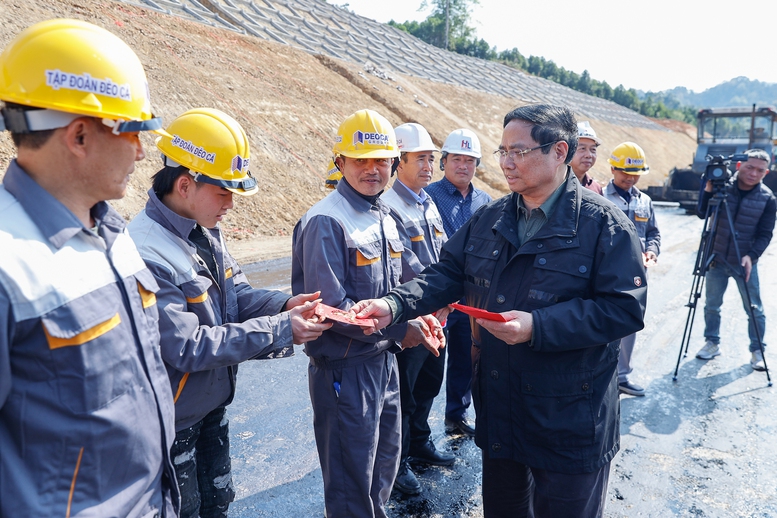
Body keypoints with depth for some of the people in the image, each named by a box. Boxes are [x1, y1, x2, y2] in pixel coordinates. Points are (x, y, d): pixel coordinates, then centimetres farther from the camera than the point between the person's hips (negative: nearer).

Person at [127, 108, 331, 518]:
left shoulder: (205, 231, -3)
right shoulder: (146, 253, -30)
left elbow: (237, 292, 6)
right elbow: (188, 348, -30)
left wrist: (284, 305, -15)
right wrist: (280, 330, -27)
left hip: (212, 406, 8)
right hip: (171, 422, -8)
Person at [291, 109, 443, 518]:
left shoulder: (384, 218, 9)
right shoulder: (326, 222, -18)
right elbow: (333, 307, -23)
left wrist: (417, 316, 0)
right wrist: (399, 331, -18)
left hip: (384, 361, 8)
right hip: (344, 369, -8)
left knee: (385, 461, 25)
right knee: (352, 483, 9)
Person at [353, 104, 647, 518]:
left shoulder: (603, 223, -13)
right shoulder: (489, 218, 4)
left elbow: (624, 309, -18)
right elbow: (447, 274, 2)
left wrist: (537, 326, -29)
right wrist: (395, 305, -15)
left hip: (569, 419, -5)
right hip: (497, 410, 5)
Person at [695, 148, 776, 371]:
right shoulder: (722, 187, -5)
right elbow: (702, 214, -4)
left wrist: (751, 255, -22)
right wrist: (708, 190, -19)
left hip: (745, 262, -1)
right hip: (717, 259, 1)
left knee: (754, 309, 5)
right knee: (711, 305, 12)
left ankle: (757, 350, 21)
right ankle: (712, 343, 29)